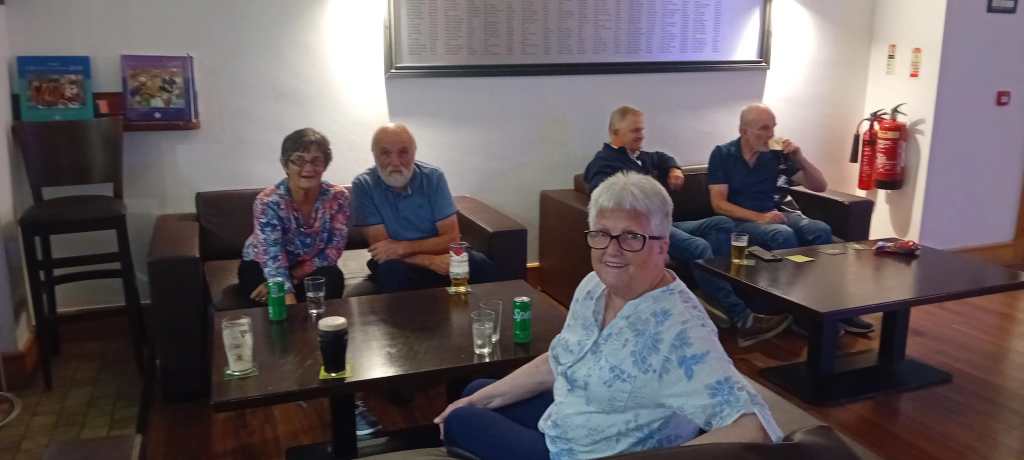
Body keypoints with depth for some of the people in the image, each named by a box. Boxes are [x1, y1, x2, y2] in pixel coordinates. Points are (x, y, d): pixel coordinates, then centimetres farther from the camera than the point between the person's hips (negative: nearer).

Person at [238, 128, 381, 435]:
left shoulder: (337, 197, -17)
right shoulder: (268, 201, -26)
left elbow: (333, 251, -15)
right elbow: (274, 260, -35)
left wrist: (293, 275, -26)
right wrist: (290, 303, -50)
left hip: (312, 267, 2)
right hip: (262, 267, -1)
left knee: (333, 280, -32)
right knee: (286, 315, -31)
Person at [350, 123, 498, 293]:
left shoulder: (433, 177, -7)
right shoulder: (363, 185, -10)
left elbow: (451, 239, -10)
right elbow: (380, 249, -14)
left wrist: (403, 247, -22)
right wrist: (430, 261, -27)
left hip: (437, 258, 1)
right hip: (398, 264, -1)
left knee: (481, 265, -26)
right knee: (391, 271, -35)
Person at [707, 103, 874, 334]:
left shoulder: (778, 154, 5)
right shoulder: (723, 154, -3)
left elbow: (821, 186, 7)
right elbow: (718, 204, -10)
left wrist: (800, 158, -10)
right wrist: (760, 217, -21)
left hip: (778, 214, 4)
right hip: (742, 220, -4)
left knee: (820, 230, -24)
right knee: (783, 235, -34)